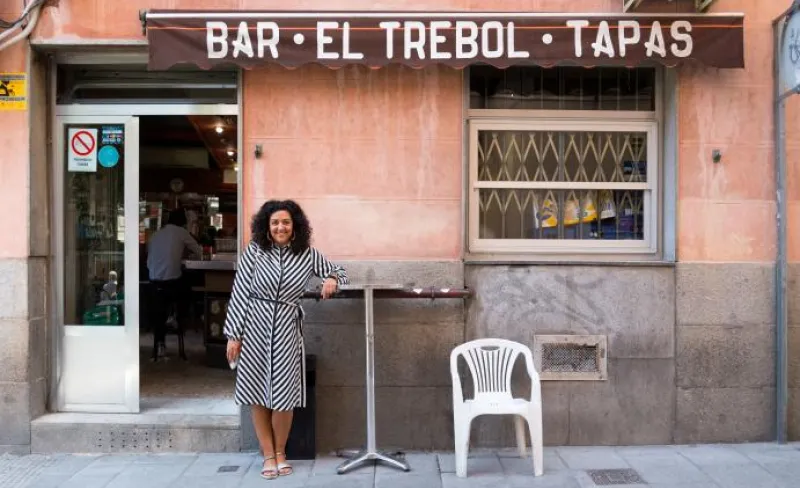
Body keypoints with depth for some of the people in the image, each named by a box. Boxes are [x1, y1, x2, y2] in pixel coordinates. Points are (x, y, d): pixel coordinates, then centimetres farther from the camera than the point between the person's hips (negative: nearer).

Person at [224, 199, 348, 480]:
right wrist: (233, 334, -4)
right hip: (254, 328, 0)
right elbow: (239, 293, -3)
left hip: (286, 330, 1)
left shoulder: (307, 255, 0)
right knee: (257, 394, 7)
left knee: (283, 396, 2)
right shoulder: (254, 251, -4)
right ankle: (268, 455, 23)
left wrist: (332, 280, -13)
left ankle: (280, 452, 26)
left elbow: (340, 273, 12)